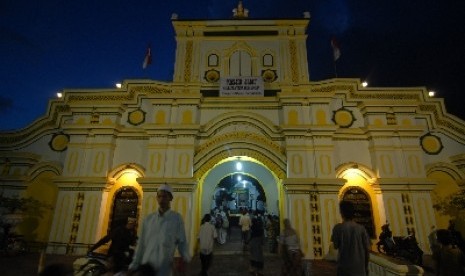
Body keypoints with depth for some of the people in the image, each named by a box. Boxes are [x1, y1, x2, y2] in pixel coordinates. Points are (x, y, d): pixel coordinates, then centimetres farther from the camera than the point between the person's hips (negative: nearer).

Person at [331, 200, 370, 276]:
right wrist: (366, 266, 13)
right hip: (359, 267, 3)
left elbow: (336, 246, -2)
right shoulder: (361, 228, -3)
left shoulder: (338, 227, -10)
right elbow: (367, 248, 1)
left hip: (344, 267, -2)